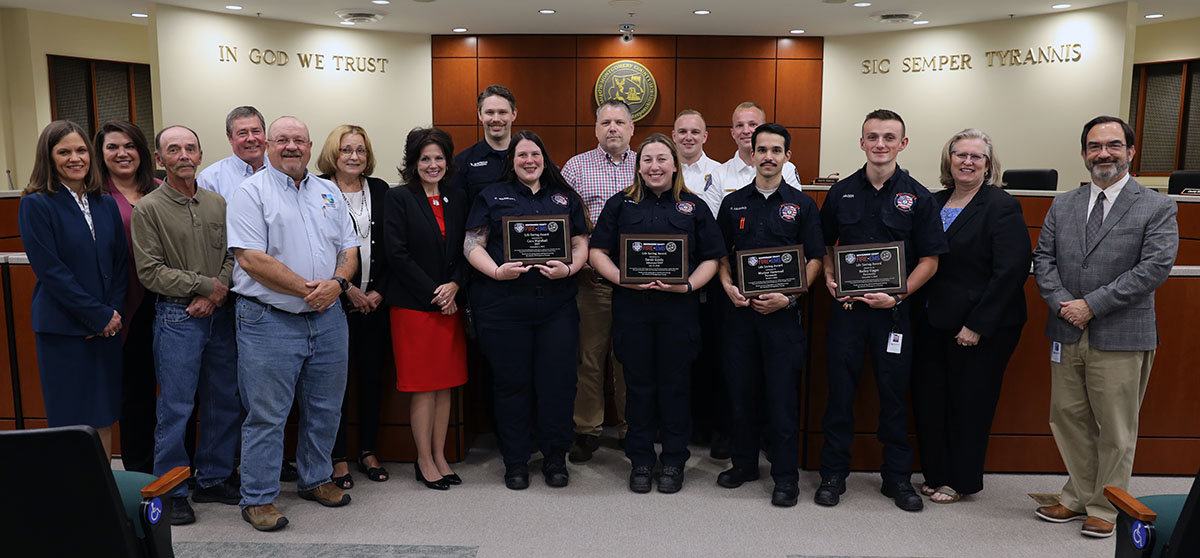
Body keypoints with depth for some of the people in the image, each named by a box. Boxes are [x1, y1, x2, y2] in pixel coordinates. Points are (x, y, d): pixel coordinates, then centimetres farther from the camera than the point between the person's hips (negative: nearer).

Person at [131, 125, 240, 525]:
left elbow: (233, 256, 6)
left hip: (219, 315, 4)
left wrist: (217, 294, -10)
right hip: (176, 318, -4)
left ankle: (213, 479, 25)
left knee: (224, 402, 10)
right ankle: (172, 490, 14)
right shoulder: (148, 210, -3)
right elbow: (150, 272, -9)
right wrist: (206, 284, -12)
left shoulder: (218, 203, 9)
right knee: (175, 408, 0)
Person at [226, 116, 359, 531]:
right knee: (265, 415, 1)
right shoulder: (252, 192, -4)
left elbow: (349, 248, 11)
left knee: (325, 407, 14)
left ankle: (316, 479, 31)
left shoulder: (329, 193, 13)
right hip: (270, 321, -5)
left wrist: (337, 283, -9)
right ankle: (258, 498, 14)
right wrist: (306, 289, -16)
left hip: (327, 318, 6)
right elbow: (252, 259, -14)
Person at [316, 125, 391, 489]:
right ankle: (339, 459, 14)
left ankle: (368, 452, 23)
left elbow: (391, 247, 8)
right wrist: (347, 289, -10)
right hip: (335, 301, -3)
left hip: (374, 302, 4)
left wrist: (379, 291, -3)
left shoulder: (380, 190, 10)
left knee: (372, 376, 9)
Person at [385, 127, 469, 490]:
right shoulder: (399, 198, -2)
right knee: (422, 386, 0)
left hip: (450, 304, 5)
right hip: (413, 305, -4)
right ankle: (424, 461, 12)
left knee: (445, 384, 9)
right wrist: (433, 293, -13)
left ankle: (439, 456, 20)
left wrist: (455, 285, -8)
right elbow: (397, 253, -10)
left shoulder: (458, 199, 11)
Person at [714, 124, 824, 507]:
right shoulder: (733, 203, 10)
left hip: (782, 312, -2)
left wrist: (789, 297, -12)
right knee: (741, 388, 9)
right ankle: (744, 463, 24)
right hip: (740, 308, 3)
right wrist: (729, 287, -4)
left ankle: (786, 476, 10)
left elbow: (815, 260, 1)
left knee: (782, 393, -1)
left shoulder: (801, 205, 4)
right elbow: (721, 255, 14)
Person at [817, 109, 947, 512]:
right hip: (846, 306, 1)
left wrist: (898, 295, -13)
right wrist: (830, 278, -2)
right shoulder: (841, 192, 5)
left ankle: (898, 478, 23)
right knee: (840, 390, 6)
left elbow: (929, 260, 0)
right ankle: (833, 474, 19)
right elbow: (824, 245, 15)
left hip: (894, 309, -1)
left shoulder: (917, 197, 0)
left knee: (894, 392, 8)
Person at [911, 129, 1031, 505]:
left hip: (979, 330, -6)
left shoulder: (1001, 207, -9)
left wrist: (977, 325, -17)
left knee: (969, 402, 6)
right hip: (932, 322, 6)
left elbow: (1011, 271, -15)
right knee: (929, 399, 10)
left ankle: (962, 481, 23)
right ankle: (935, 474, 26)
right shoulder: (933, 202, 10)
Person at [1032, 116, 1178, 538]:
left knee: (1115, 430, 6)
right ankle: (1079, 496, 30)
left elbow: (1155, 267, -13)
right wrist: (1062, 303, -11)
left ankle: (1104, 507, 23)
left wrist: (1092, 305, -17)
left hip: (1121, 340, -4)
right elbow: (1043, 258, 6)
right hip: (1067, 334, 4)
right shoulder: (1062, 205, 10)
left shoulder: (1157, 208, -3)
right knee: (1067, 419, 13)